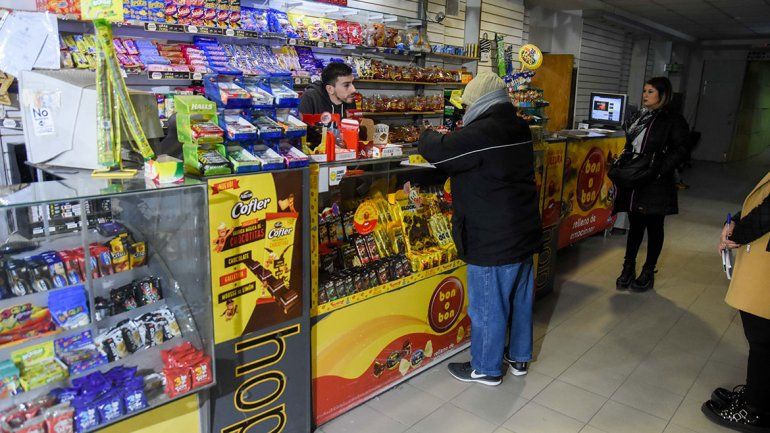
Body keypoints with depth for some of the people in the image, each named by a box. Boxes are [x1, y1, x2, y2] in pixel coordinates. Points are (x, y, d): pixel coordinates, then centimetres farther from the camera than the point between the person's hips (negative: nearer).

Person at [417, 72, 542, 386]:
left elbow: (436, 151, -21)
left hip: (492, 241, -9)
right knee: (520, 298, 20)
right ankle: (519, 357, 38)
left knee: (487, 306, 7)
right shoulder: (519, 130, 7)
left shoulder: (481, 133, -21)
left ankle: (487, 368, 23)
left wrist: (429, 134, 0)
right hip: (524, 234, 9)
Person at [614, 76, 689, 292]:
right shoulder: (638, 117, 13)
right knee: (635, 225, 13)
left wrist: (659, 169, -21)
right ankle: (628, 267, 23)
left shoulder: (674, 120, -7)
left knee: (654, 227, 7)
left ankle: (648, 272, 18)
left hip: (656, 185, -5)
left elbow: (679, 151, -12)